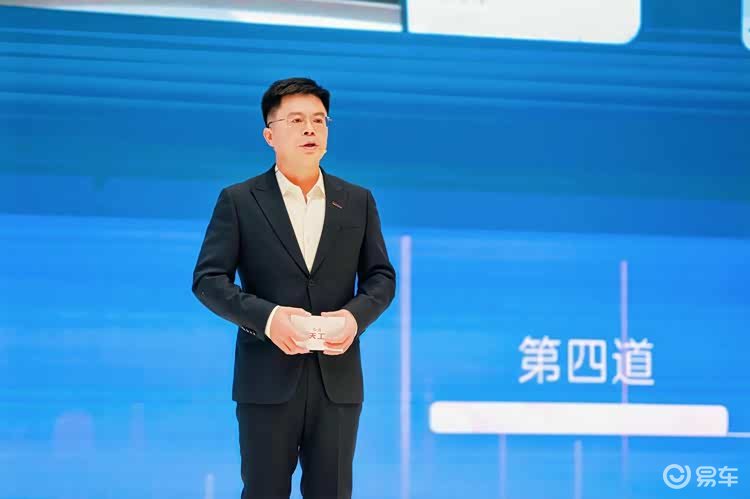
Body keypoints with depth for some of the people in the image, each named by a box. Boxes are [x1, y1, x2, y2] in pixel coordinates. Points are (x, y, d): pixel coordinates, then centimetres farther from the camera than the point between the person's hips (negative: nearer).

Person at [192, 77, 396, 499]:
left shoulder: (358, 201, 10)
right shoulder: (239, 201, 1)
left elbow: (381, 277, 11)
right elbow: (208, 279, -3)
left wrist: (356, 315, -11)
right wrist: (267, 316, -18)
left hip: (337, 379, 2)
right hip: (268, 378, -2)